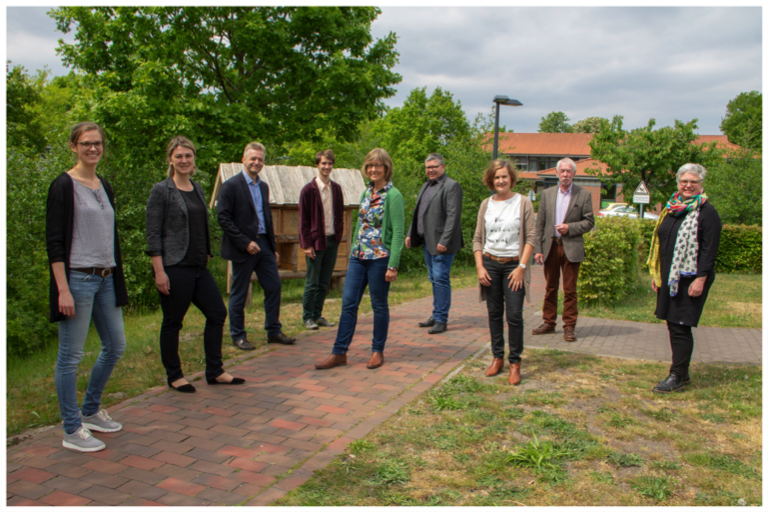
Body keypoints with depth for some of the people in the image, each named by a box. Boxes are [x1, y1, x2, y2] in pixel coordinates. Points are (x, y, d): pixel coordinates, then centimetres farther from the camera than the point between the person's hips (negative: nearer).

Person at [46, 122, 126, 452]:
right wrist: (63, 289, -18)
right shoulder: (64, 186, -8)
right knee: (71, 356, 0)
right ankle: (72, 431, 12)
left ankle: (90, 411, 31)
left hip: (105, 279, 8)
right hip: (77, 279, -8)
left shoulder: (104, 186, 14)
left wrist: (117, 279, 17)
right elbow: (54, 241, -13)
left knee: (115, 345, 14)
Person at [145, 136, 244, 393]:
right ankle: (174, 376, 19)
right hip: (174, 268, -7)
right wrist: (159, 271, -16)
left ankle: (214, 372, 19)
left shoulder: (198, 189, 14)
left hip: (199, 267, 7)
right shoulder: (162, 191, -7)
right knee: (172, 322, 4)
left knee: (217, 313, 7)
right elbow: (153, 234, -11)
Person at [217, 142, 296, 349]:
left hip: (264, 245, 7)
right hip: (243, 248, -7)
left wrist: (273, 246, 14)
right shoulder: (231, 185, -9)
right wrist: (245, 242, -18)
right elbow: (223, 218, -14)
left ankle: (274, 332, 19)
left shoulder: (263, 186, 14)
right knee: (239, 293, 3)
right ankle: (238, 336, 16)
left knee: (274, 287, 8)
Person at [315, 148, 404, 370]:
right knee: (348, 303, 5)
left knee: (379, 305, 6)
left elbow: (398, 233, -13)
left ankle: (378, 351, 21)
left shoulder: (393, 196, -9)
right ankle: (339, 353, 11)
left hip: (379, 258, -6)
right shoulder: (366, 193, 12)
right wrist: (353, 251, 14)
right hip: (358, 256, 7)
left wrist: (393, 265, -17)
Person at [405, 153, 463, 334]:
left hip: (441, 243, -9)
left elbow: (453, 216, -17)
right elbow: (418, 212, 22)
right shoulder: (426, 186, 19)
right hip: (427, 241, 9)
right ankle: (436, 316, 23)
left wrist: (444, 241, -22)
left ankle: (441, 320, 0)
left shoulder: (451, 186, -9)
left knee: (441, 279, -6)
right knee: (434, 280, 14)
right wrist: (410, 234, 15)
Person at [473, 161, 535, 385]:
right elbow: (477, 238, 8)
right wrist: (480, 267, -2)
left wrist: (521, 267, -11)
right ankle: (497, 357, 21)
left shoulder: (523, 202, -1)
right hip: (490, 263, 3)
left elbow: (531, 237, -4)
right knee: (494, 314, 9)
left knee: (514, 316, -6)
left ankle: (515, 362, 6)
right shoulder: (486, 204, 7)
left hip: (513, 265, -3)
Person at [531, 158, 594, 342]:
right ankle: (549, 323, 20)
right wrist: (537, 249, 0)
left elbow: (589, 222, 2)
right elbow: (540, 224, 6)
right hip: (550, 246, 3)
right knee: (550, 287, 10)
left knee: (570, 290, 1)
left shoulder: (584, 195, 1)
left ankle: (569, 326, 9)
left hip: (571, 248, -2)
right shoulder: (547, 194, 8)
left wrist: (570, 227, -14)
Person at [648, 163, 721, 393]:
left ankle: (677, 376, 3)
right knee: (673, 325, 12)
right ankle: (682, 372, 23)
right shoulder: (671, 208, 13)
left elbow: (710, 250, -13)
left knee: (681, 327, -6)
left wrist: (701, 279, -19)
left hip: (690, 279, -7)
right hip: (669, 278, 7)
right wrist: (656, 274, 15)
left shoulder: (707, 212, -8)